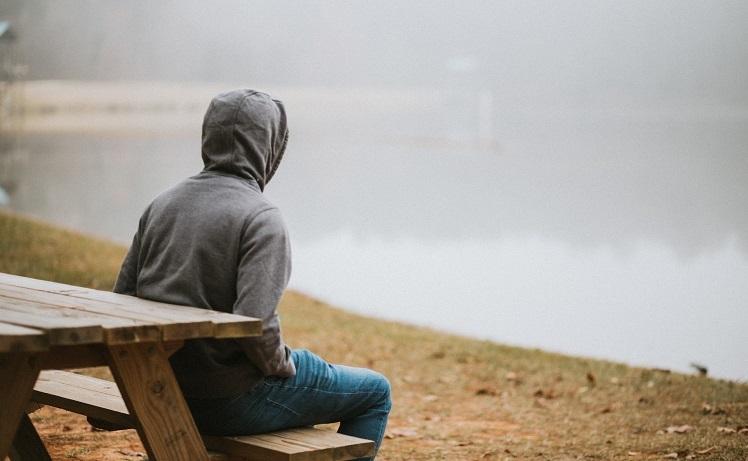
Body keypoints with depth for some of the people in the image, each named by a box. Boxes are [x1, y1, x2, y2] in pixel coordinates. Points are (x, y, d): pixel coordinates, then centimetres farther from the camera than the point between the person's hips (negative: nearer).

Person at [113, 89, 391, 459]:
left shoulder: (163, 203, 4)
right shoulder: (262, 219, -19)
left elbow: (123, 294, 8)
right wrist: (282, 365, -8)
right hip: (234, 399, -8)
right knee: (375, 392, 13)